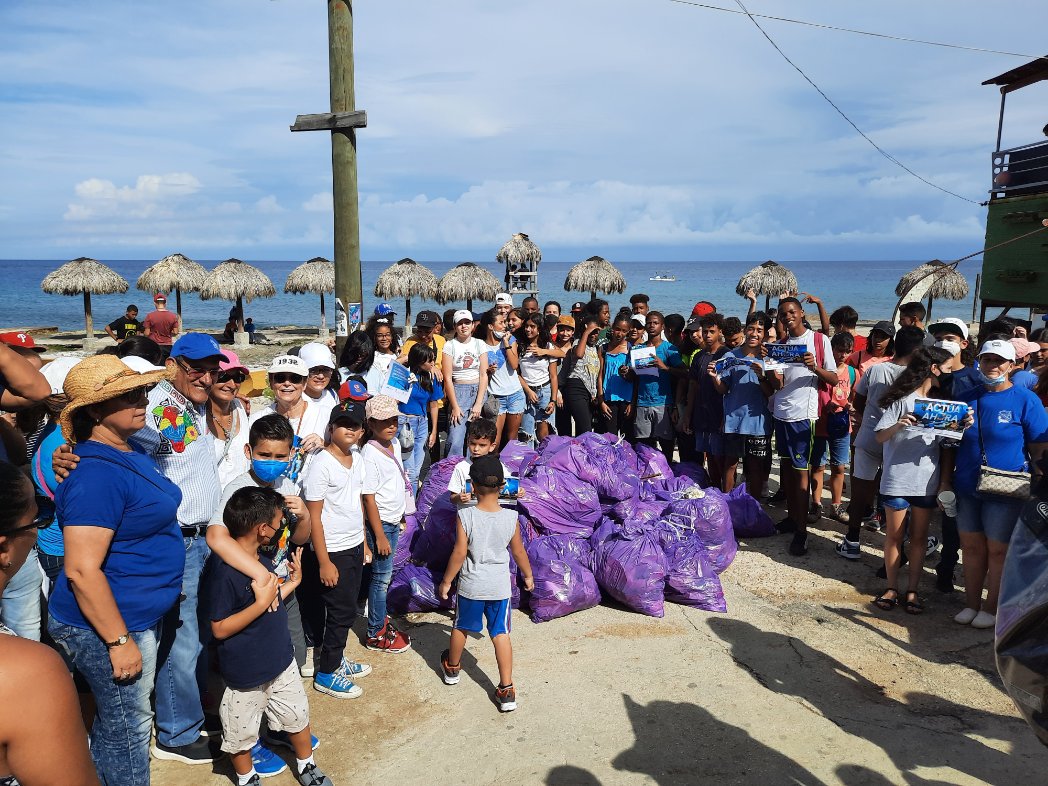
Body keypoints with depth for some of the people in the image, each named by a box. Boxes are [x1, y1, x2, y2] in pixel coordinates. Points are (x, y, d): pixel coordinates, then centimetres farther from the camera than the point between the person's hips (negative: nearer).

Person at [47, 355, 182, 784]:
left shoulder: (133, 453, 5)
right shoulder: (96, 475, -26)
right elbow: (81, 571, -27)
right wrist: (119, 642, -22)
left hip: (140, 617, 9)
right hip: (108, 624, -9)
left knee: (115, 717, 24)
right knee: (129, 725, 8)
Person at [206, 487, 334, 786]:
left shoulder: (262, 559, 0)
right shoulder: (223, 571, -27)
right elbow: (219, 629, -24)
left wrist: (291, 583, 2)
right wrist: (262, 602, -29)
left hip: (281, 660, 7)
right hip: (245, 672, -7)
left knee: (298, 716, 20)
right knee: (241, 731, 16)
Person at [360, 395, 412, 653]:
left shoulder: (395, 444, 3)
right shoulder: (370, 454, -22)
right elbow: (369, 498, -20)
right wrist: (379, 536, -17)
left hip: (393, 520, 7)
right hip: (380, 522, -7)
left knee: (384, 575, 20)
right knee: (382, 577, 3)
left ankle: (380, 616, 37)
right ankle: (376, 634, 16)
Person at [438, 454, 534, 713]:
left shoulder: (465, 516, -18)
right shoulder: (511, 517, -11)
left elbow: (459, 553, -15)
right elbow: (519, 551, 1)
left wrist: (446, 581, -1)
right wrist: (528, 575, 18)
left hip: (470, 585, -1)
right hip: (500, 587, 1)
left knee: (461, 627, 22)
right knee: (501, 634, 9)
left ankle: (452, 668, 45)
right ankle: (506, 690, 8)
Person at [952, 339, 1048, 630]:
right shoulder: (968, 398, 6)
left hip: (1005, 492, -4)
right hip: (967, 488, 4)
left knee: (998, 550, 6)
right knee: (971, 547, 12)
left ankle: (991, 609, 21)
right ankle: (971, 604, 25)